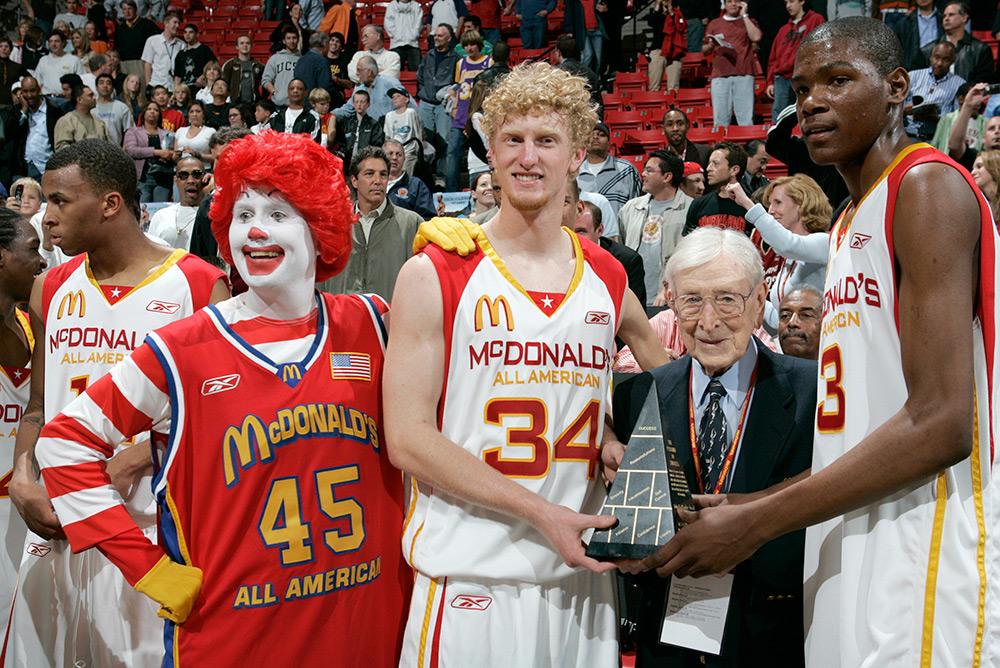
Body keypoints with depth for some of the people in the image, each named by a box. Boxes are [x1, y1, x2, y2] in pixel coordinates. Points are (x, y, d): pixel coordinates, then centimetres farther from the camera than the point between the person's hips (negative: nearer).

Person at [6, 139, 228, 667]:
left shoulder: (198, 286, -7)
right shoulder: (51, 291, 11)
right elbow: (39, 404, 17)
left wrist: (131, 462, -18)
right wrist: (22, 475, -1)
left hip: (150, 526, -5)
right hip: (56, 524, 5)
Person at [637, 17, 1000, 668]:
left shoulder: (927, 186, -10)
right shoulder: (853, 221, 19)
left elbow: (940, 425, -19)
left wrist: (755, 523, -17)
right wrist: (744, 509, 13)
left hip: (918, 565, -9)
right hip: (851, 558, 9)